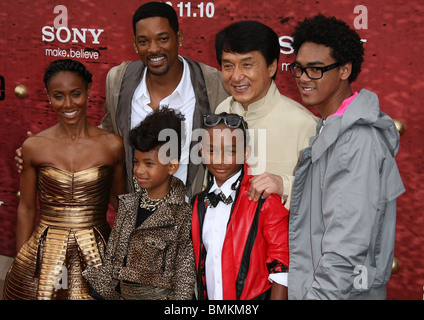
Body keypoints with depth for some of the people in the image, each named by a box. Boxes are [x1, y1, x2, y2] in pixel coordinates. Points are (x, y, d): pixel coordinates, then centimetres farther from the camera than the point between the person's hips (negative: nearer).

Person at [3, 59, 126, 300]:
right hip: (45, 253, 1)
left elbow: (119, 199, 7)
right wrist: (20, 261, 6)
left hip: (96, 253, 0)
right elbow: (27, 209, 5)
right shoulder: (34, 147, -3)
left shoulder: (112, 145, -4)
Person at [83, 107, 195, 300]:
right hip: (120, 294, 6)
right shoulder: (128, 204, 5)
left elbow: (184, 281, -11)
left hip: (158, 295, -6)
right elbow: (111, 258, 10)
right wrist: (102, 292, 7)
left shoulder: (183, 216, -13)